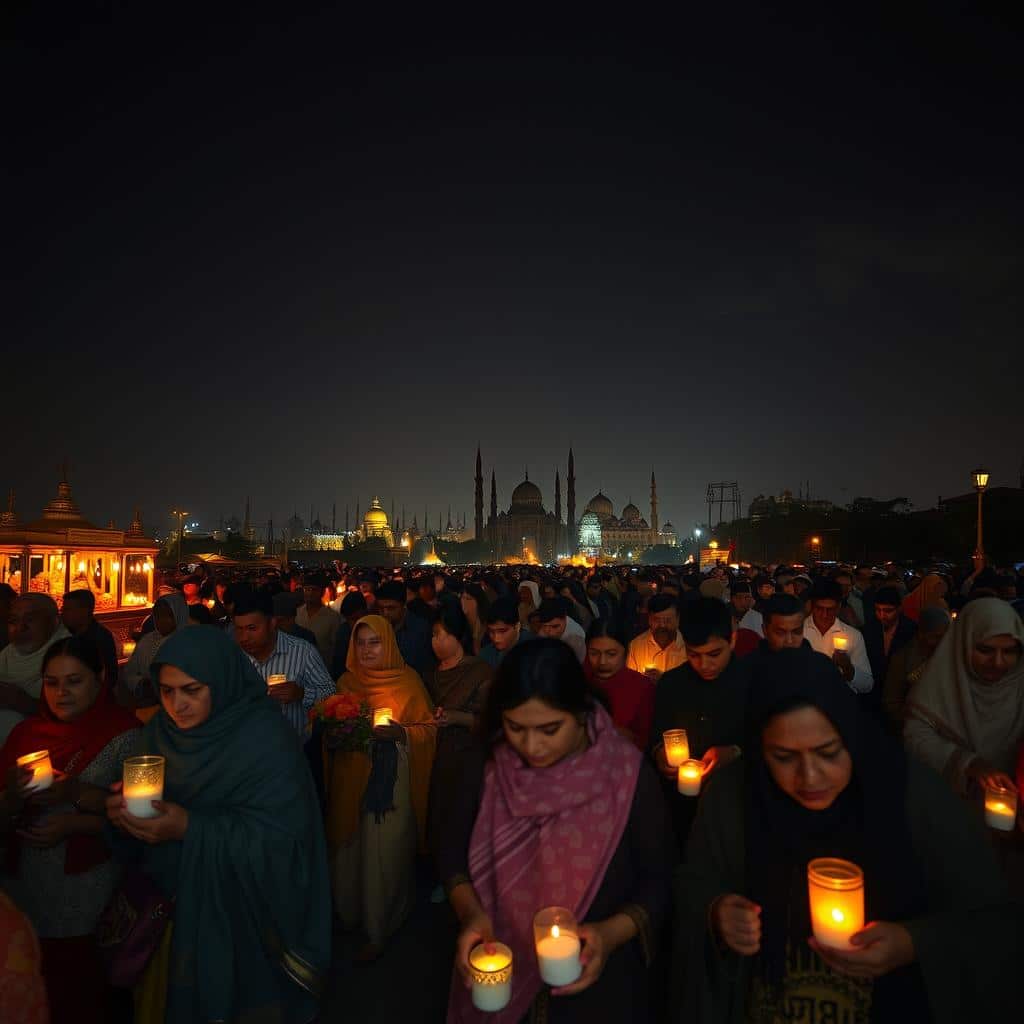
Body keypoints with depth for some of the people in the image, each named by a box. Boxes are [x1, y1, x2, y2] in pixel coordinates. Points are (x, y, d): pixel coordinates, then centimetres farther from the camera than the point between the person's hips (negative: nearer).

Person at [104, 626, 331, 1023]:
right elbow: (139, 842, 2)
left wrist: (191, 829, -34)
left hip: (243, 913, -5)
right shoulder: (158, 733, -4)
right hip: (172, 903, 5)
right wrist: (124, 814, -20)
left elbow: (281, 839, -26)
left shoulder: (266, 738, -23)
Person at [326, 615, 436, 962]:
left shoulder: (408, 680, -7)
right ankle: (350, 912, 35)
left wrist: (400, 732, -23)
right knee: (349, 848, 9)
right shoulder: (346, 681, 7)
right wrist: (336, 733, -4)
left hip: (391, 781, -4)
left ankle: (379, 930, 21)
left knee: (384, 852, 0)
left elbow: (430, 729, -6)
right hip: (350, 779, 4)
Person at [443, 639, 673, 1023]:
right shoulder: (488, 769, -10)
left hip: (597, 983, -2)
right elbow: (455, 855, 0)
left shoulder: (629, 777, -19)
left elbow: (658, 883, -10)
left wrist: (611, 935, -26)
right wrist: (471, 913, -18)